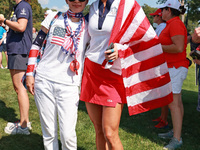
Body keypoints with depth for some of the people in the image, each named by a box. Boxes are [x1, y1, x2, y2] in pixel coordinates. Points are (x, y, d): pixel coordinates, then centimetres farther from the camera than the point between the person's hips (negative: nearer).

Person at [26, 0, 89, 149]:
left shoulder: (88, 28, 4)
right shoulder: (54, 18, 4)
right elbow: (36, 44, 8)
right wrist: (29, 73, 3)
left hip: (69, 86, -1)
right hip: (43, 81, 1)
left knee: (68, 135, -7)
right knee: (48, 133, 8)